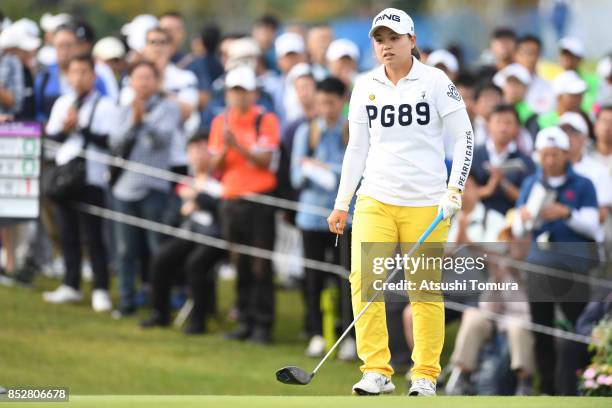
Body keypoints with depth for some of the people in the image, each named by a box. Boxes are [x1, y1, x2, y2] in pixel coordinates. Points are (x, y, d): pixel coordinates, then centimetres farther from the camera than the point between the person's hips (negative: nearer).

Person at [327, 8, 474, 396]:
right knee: (362, 276, -14)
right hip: (376, 198, 3)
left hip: (425, 203, -3)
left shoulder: (435, 82, -3)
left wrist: (455, 189, -12)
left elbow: (465, 135, -2)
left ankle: (426, 375, 10)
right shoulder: (365, 88, 8)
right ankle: (377, 371, -10)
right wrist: (342, 203, 12)